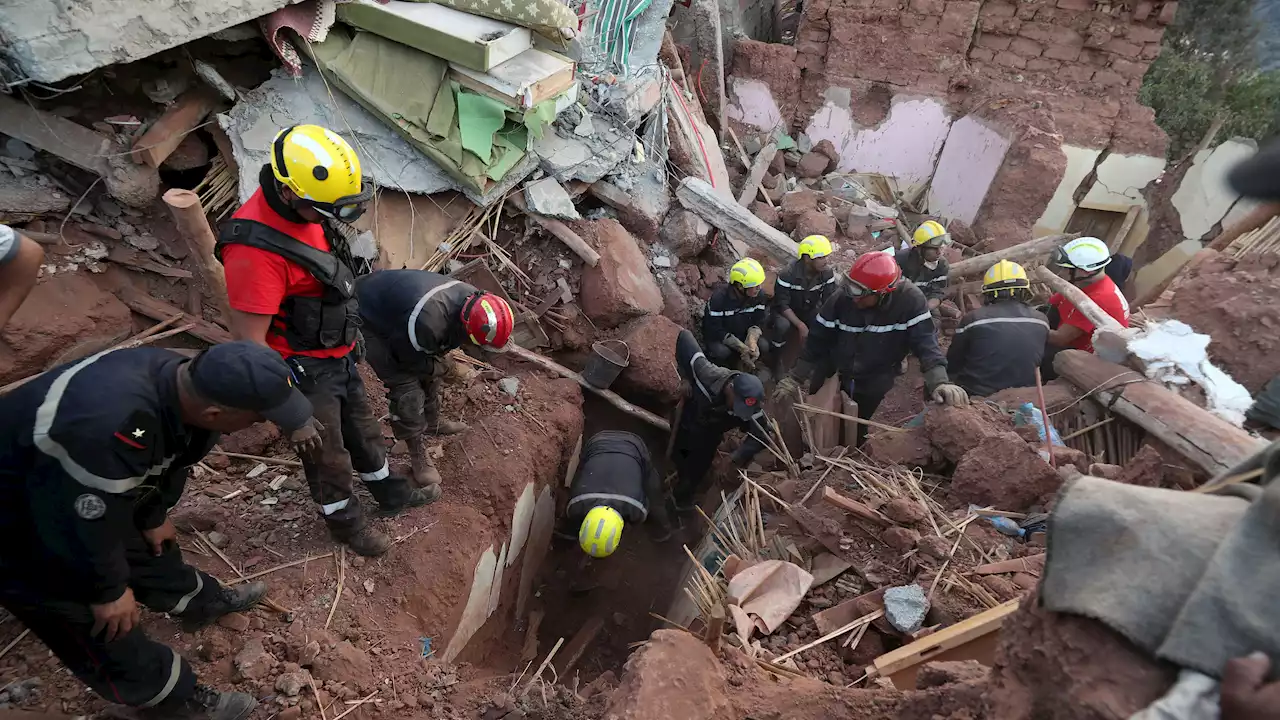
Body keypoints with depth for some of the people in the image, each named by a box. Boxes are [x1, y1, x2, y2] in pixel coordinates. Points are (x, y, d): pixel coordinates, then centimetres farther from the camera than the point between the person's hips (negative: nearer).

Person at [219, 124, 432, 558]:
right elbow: (248, 342, -29)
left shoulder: (301, 209, -6)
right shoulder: (256, 249, -33)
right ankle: (344, 521, 38)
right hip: (304, 370, -8)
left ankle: (389, 492, 48)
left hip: (338, 354, 8)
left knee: (362, 428, 26)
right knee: (327, 455, 14)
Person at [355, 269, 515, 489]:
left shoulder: (472, 299, -18)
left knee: (432, 371, 14)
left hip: (395, 307, 8)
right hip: (369, 320, -8)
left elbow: (448, 336, 5)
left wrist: (436, 360, -6)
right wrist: (433, 367, -6)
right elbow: (408, 358, -22)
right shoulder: (427, 321, -43)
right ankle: (418, 456, 5)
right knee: (407, 389, -11)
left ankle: (432, 423, 38)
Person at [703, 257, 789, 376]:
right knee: (721, 352, -37)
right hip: (721, 337, -4)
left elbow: (759, 322, -8)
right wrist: (741, 347, -34)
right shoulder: (719, 298, -28)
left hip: (745, 334, 4)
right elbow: (714, 329, -27)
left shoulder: (760, 294, -14)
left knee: (764, 346, -25)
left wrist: (752, 339, -31)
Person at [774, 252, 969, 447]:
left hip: (874, 384, -1)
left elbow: (925, 341, -28)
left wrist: (939, 381, -44)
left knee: (856, 431, 13)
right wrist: (795, 377, -9)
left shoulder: (910, 300, -26)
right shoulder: (841, 299, -21)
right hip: (833, 375, 2)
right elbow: (818, 340, -11)